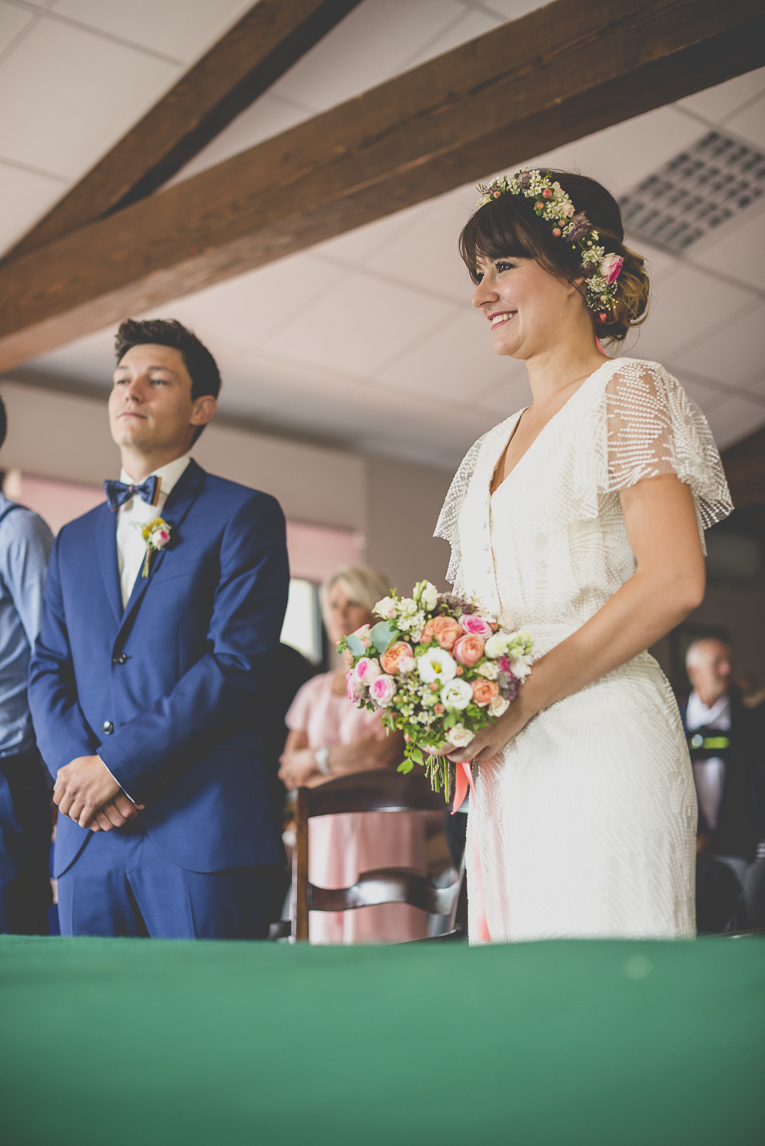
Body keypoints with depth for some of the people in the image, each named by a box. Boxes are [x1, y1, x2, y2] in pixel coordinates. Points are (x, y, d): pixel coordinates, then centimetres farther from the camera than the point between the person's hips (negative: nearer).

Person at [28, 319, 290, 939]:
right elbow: (48, 670, 14)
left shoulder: (244, 514, 2)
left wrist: (118, 763, -12)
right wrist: (74, 763, -6)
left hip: (203, 828, -5)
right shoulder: (75, 538, 20)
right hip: (88, 835, 5)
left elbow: (238, 660, -9)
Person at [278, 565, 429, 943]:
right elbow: (287, 771, 12)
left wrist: (317, 760, 2)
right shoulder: (315, 691, 17)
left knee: (377, 932, -10)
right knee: (324, 934, -1)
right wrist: (334, 778, -6)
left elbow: (386, 751, -8)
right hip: (323, 835, 4)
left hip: (381, 830, -4)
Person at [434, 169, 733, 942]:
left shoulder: (626, 394, -1)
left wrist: (522, 700, -15)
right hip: (506, 764, 7)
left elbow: (673, 582, -14)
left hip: (600, 740, -7)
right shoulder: (493, 448, 21)